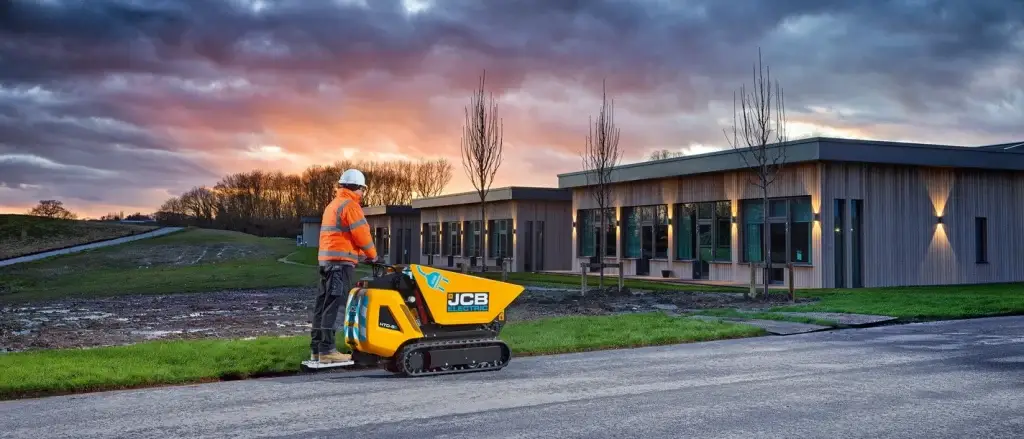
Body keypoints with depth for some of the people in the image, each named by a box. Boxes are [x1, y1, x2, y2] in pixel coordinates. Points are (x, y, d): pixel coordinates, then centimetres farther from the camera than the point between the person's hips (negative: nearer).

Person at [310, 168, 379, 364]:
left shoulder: (332, 205, 23)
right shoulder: (349, 205, -8)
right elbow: (361, 234, -13)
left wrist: (361, 253, 18)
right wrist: (372, 255, 4)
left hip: (326, 260, 10)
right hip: (341, 261, -10)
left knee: (323, 304, 9)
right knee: (333, 305, -12)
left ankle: (317, 348, 12)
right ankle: (327, 350, -15)